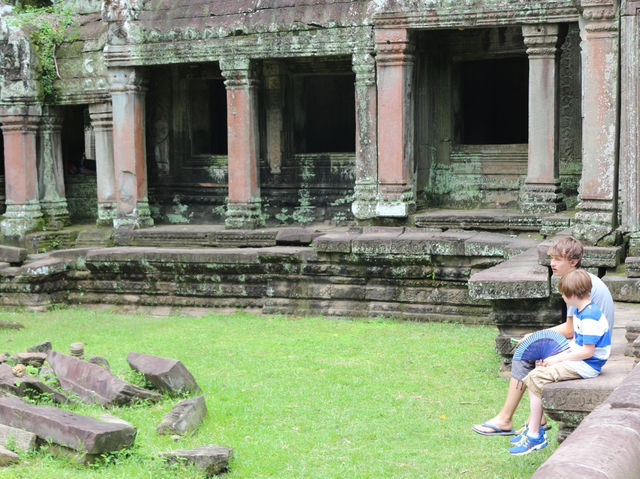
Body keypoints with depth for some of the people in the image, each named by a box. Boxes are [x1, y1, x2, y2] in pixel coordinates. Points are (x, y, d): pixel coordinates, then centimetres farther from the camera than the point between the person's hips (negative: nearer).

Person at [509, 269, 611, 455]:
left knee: (536, 378, -17)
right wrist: (558, 356, 4)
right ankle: (533, 428, 9)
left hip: (587, 366, -11)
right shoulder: (579, 311, 12)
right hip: (578, 360, 11)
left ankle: (535, 437, -12)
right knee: (534, 375, 6)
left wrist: (558, 358, -15)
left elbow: (587, 351, -23)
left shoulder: (590, 317, -21)